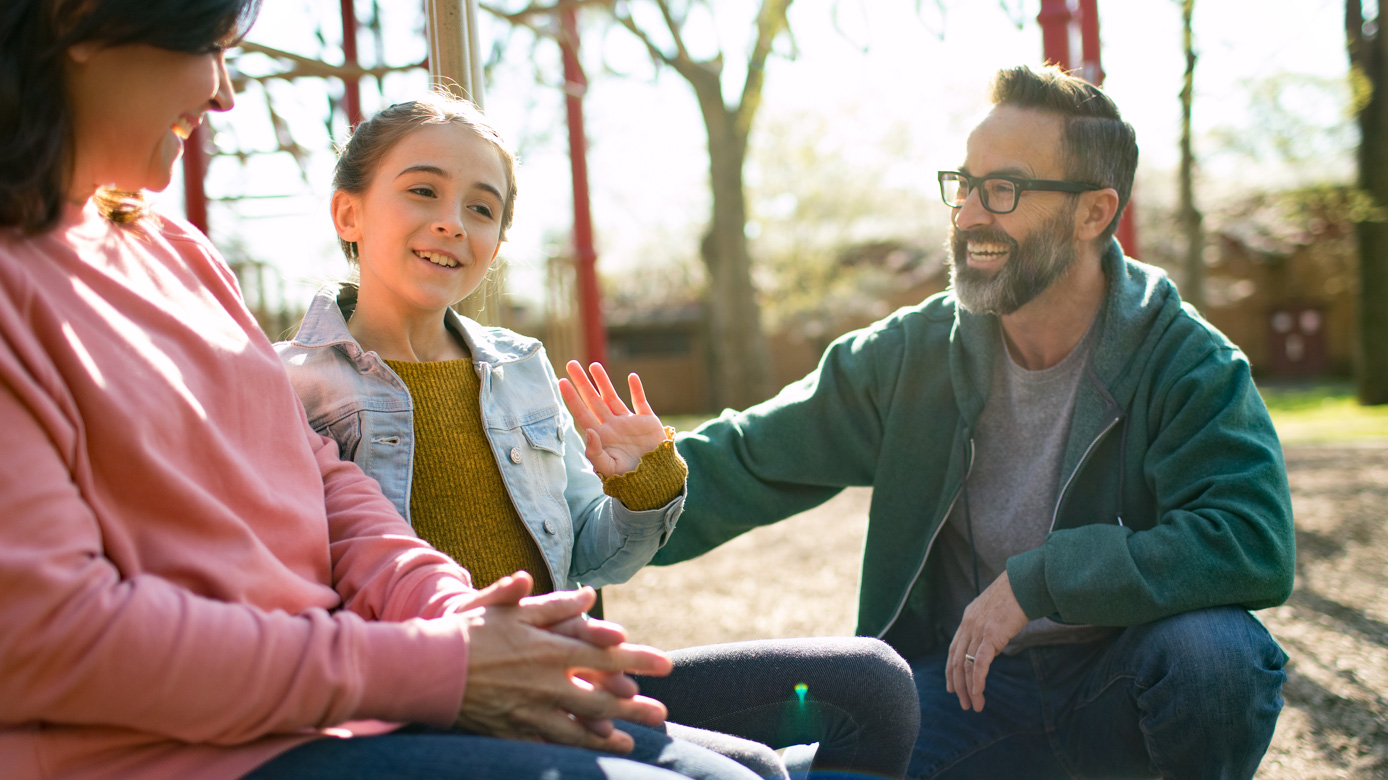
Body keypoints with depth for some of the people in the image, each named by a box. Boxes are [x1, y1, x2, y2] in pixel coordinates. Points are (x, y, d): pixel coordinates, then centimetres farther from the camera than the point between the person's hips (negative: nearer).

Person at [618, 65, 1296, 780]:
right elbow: (749, 461, 1)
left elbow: (1254, 540, -25)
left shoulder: (1185, 363, -11)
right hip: (965, 679, 2)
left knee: (1213, 650, -34)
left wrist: (1037, 580, -29)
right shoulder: (913, 353, -2)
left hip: (1119, 689, -2)